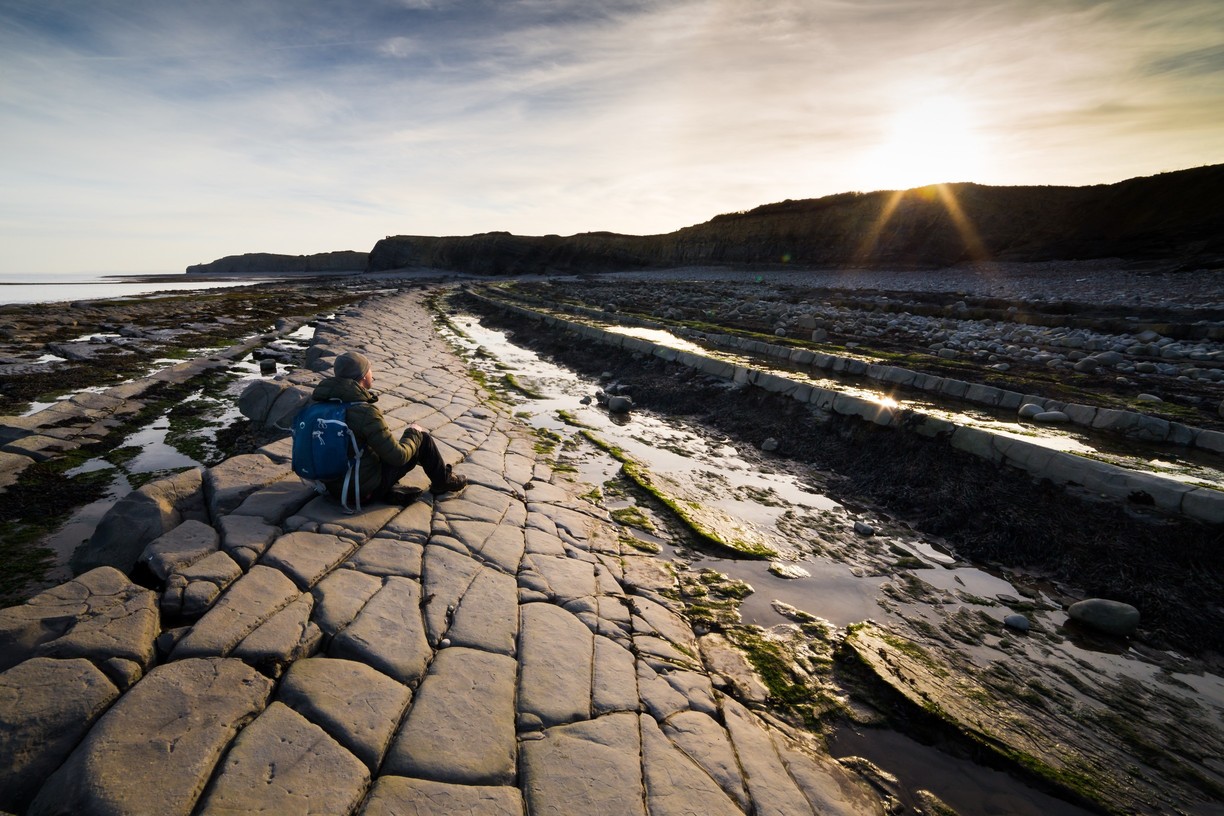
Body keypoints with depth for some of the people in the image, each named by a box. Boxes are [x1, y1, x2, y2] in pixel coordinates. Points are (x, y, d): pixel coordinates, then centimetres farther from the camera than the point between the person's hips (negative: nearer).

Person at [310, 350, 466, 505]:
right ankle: (443, 481, 25)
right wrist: (413, 434, -2)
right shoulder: (366, 412, -27)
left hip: (333, 485, 7)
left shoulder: (324, 401, -4)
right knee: (423, 439, 3)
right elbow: (398, 456, -20)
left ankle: (388, 493, 15)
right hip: (365, 490, -7)